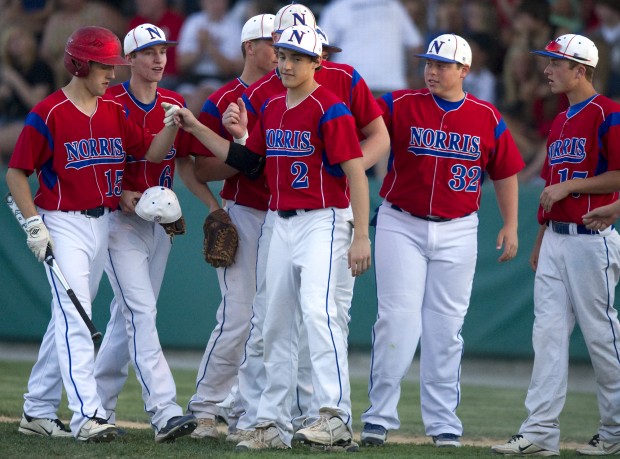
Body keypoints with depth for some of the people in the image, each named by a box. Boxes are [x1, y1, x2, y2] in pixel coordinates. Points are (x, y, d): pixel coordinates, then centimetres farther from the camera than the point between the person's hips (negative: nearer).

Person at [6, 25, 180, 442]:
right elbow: (16, 173, -8)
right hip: (63, 224, -7)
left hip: (103, 223, 7)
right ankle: (87, 415, -19)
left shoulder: (115, 111, 8)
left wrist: (172, 125, -12)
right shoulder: (49, 113, -11)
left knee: (67, 319, 12)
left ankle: (38, 411, 21)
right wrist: (34, 224, -14)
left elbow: (152, 151, 6)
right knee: (75, 318, -13)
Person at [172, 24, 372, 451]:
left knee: (317, 308, -24)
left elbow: (356, 173, -16)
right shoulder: (271, 109, 12)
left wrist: (361, 236, -21)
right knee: (277, 323, 10)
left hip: (323, 222, -8)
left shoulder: (330, 109, -12)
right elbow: (247, 161, 19)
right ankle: (274, 423, 16)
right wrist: (195, 128, 15)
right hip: (282, 224, 8)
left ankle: (335, 417, -28)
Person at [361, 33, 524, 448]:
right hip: (401, 226, -2)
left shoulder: (487, 118, 3)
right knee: (398, 320, -6)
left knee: (446, 327, 5)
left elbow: (505, 173, 10)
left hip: (457, 231, 2)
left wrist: (510, 226, 7)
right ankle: (379, 418, 0)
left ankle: (444, 423, 11)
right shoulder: (400, 105, -2)